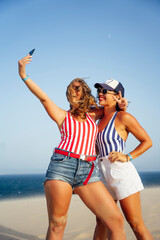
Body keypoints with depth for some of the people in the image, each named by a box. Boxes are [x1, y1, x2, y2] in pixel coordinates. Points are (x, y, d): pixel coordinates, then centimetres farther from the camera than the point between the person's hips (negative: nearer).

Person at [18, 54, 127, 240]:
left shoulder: (93, 116, 24)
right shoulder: (62, 115, 17)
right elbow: (43, 98, 2)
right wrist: (23, 75, -8)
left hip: (89, 172, 3)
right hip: (62, 166, -2)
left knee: (116, 220, -8)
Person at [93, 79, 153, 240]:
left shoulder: (123, 117, -6)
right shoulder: (102, 118, 15)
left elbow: (147, 141, -3)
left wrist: (127, 157, -12)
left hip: (121, 173, -7)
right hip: (104, 175, 7)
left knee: (136, 224, -4)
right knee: (101, 222, 14)